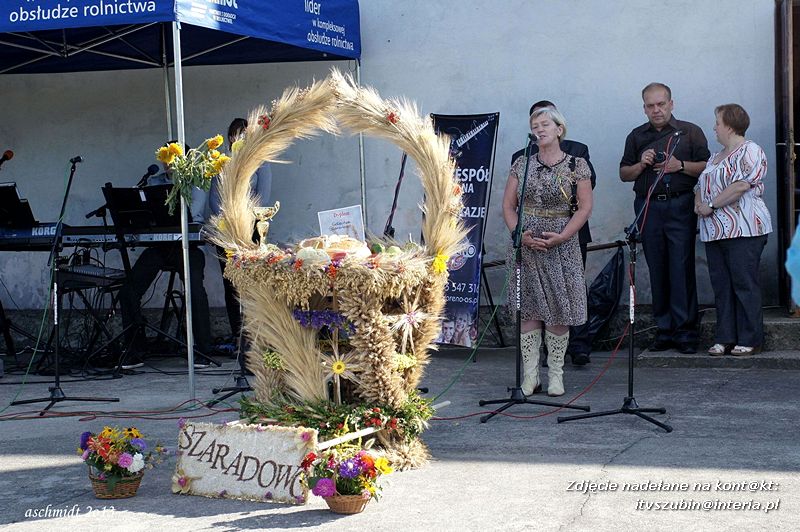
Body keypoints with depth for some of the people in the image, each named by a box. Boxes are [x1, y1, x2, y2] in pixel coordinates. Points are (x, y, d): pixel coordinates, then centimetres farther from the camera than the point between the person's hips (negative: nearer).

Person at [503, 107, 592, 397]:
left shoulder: (577, 164, 1)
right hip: (525, 247, 2)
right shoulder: (522, 164, 8)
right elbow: (508, 205, 7)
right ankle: (530, 376, 6)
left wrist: (562, 236, -15)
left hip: (561, 248, -2)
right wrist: (520, 234, -9)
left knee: (558, 311, -1)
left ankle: (556, 375, 8)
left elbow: (585, 207, -4)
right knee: (527, 310, 1)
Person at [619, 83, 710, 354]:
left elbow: (706, 167, 4)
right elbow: (624, 174, 16)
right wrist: (641, 164, -3)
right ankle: (664, 329, 8)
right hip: (648, 208, 3)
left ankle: (685, 329, -4)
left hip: (680, 207, -3)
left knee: (682, 268, -7)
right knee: (657, 270, 3)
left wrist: (680, 165, -11)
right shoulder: (636, 136, 15)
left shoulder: (690, 132, 7)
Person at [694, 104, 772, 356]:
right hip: (714, 231, 8)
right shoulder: (715, 157, 22)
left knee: (744, 284, -5)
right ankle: (725, 338, 11)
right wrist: (699, 204, 1)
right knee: (721, 285, 7)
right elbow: (700, 186, 23)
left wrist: (711, 206, -14)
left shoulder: (750, 152, -6)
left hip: (743, 229, -8)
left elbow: (741, 186, -18)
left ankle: (749, 339, 0)